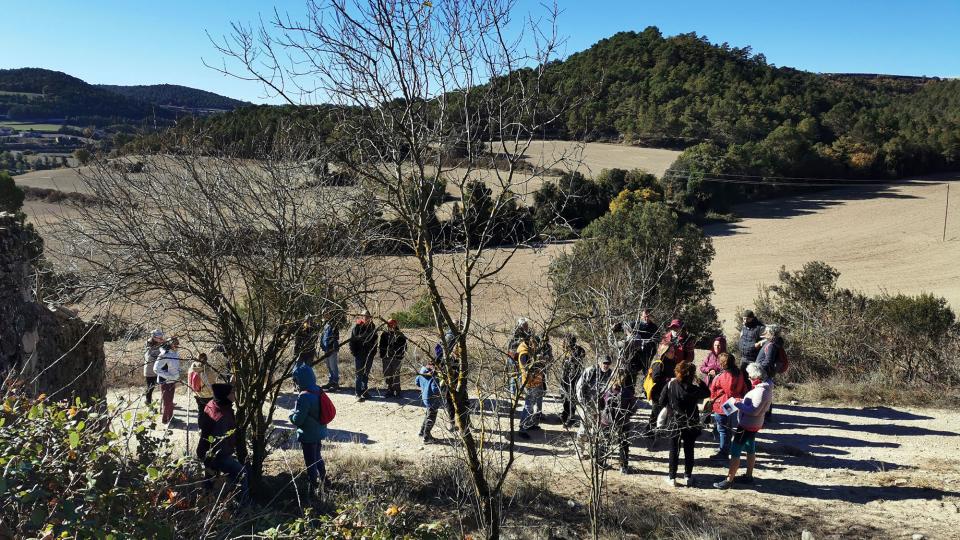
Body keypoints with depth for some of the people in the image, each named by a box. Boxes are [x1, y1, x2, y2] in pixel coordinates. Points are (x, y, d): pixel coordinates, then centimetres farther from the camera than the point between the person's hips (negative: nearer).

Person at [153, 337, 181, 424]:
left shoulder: (176, 354, 4)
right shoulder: (164, 355, -20)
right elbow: (156, 368, -20)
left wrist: (178, 375, 8)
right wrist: (168, 376, -22)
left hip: (173, 381, 8)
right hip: (165, 381, -7)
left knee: (170, 401, 18)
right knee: (166, 401, 0)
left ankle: (170, 417, 29)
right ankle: (164, 419, 11)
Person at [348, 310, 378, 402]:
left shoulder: (372, 327, 8)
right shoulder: (356, 327, -5)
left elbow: (375, 340, 15)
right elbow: (352, 340, -5)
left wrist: (374, 351, 6)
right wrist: (353, 352, -11)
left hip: (369, 355, 4)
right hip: (359, 355, -4)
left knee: (366, 374, 11)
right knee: (359, 374, -2)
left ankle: (364, 392, 21)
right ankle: (359, 394, 1)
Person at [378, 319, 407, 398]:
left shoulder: (400, 336, 0)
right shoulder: (384, 335, 7)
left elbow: (404, 347, 4)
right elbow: (382, 347, 13)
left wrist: (401, 356, -5)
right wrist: (382, 356, 6)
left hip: (397, 358, -3)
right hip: (386, 358, 3)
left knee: (396, 375, -6)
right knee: (387, 375, 8)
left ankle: (397, 391, 0)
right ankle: (389, 390, 18)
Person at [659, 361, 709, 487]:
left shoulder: (670, 385, -14)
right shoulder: (694, 388, -16)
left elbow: (662, 402, -7)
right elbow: (707, 393, 2)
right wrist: (699, 381, 0)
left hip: (675, 423, 0)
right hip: (691, 424, 0)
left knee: (674, 450, 11)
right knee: (689, 450, 13)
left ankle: (672, 477, 13)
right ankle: (688, 477, 20)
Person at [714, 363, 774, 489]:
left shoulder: (761, 391, -27)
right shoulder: (765, 386, 4)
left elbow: (754, 411, -28)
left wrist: (739, 404, -21)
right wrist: (742, 402, 4)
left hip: (747, 425, -11)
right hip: (753, 424, 11)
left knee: (735, 451, -6)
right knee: (750, 449, 21)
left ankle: (729, 480, -2)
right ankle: (748, 476, 33)